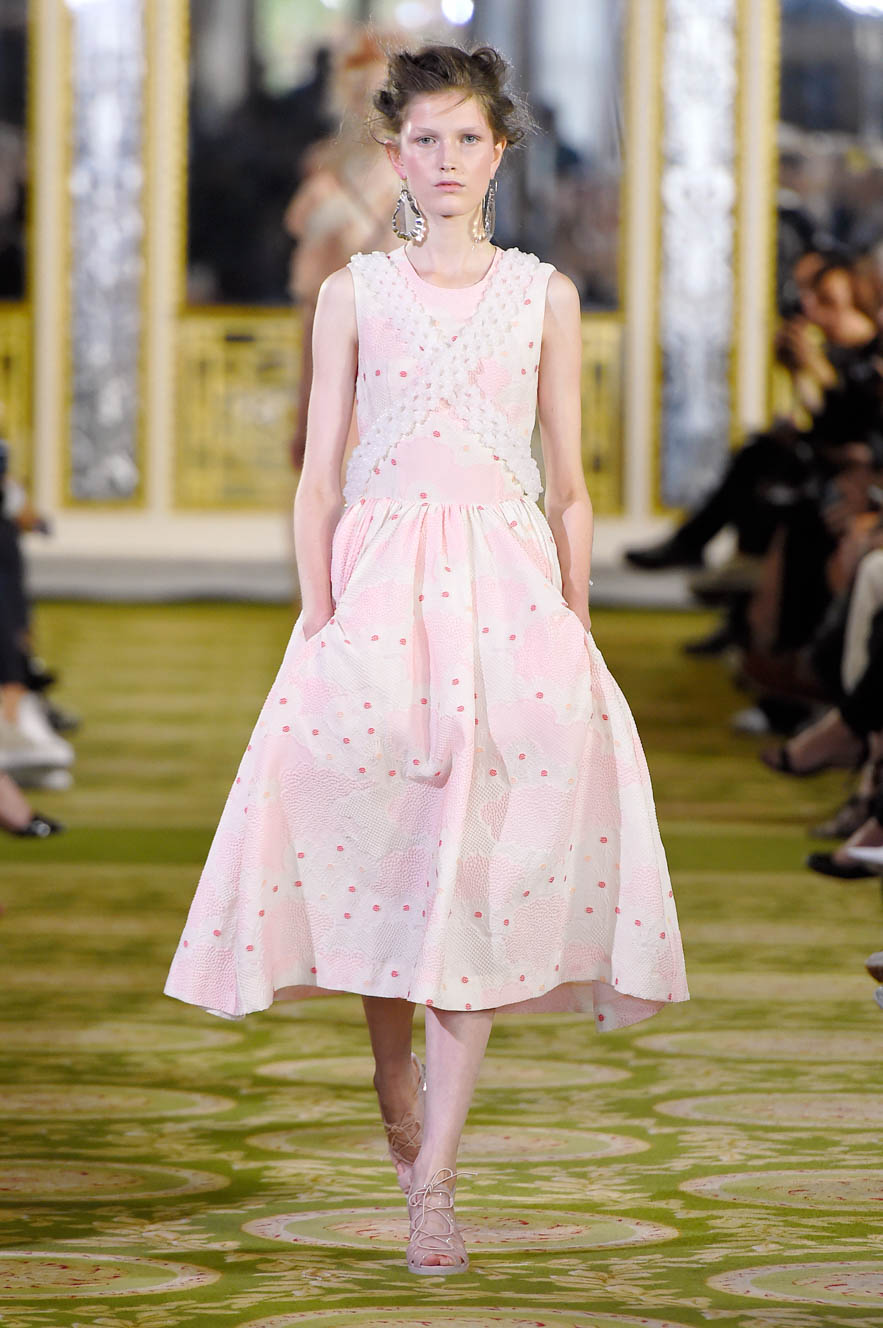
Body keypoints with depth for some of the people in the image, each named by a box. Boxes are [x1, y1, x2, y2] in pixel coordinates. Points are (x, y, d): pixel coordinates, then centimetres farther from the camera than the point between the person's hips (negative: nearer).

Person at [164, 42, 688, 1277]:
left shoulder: (544, 295, 9)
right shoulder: (355, 293, 8)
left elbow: (570, 488, 10)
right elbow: (319, 474, 6)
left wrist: (577, 631, 5)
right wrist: (316, 618, -4)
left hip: (505, 584, 0)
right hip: (378, 583, 0)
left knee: (481, 867, -8)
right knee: (376, 842, -2)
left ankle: (434, 1176, -8)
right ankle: (394, 1069, 29)